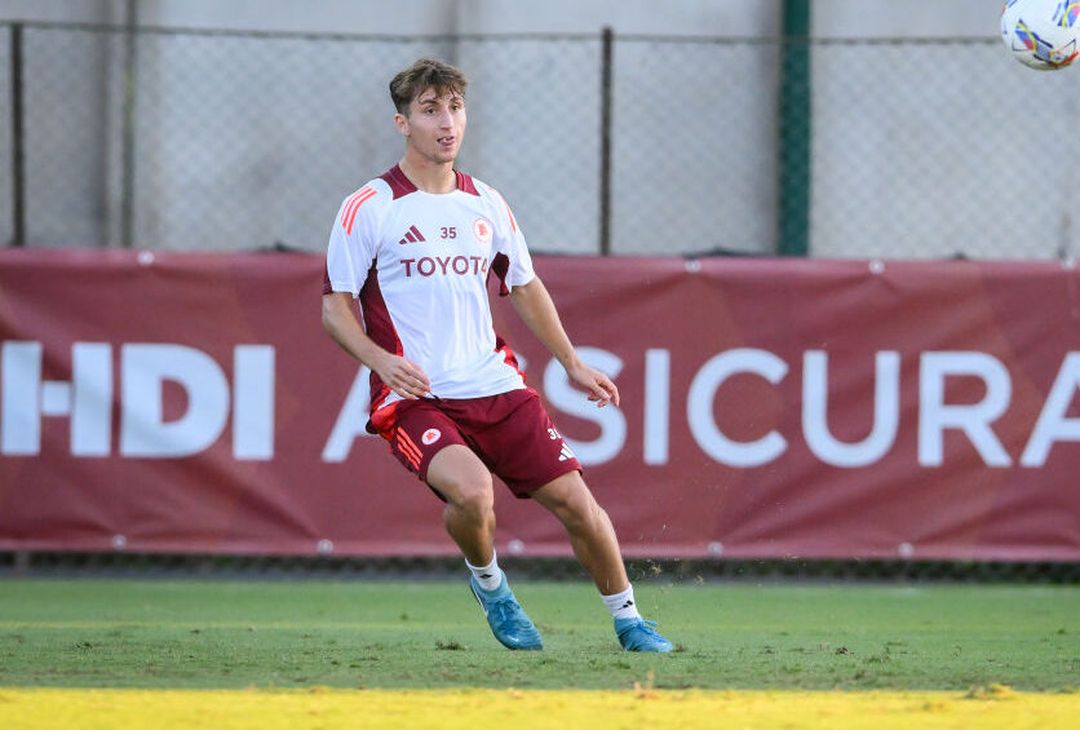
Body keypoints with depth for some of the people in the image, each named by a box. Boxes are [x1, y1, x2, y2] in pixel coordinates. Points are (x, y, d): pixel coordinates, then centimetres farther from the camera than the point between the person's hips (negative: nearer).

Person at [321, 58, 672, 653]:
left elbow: (525, 287, 25)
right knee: (471, 490, -31)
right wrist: (383, 361, -21)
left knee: (574, 500, -3)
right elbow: (335, 309, -3)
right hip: (414, 398, -5)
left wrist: (573, 365, 22)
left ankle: (627, 619, 19)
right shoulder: (369, 208, -4)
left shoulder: (486, 204, 11)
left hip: (495, 385, 5)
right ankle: (487, 582, 2)